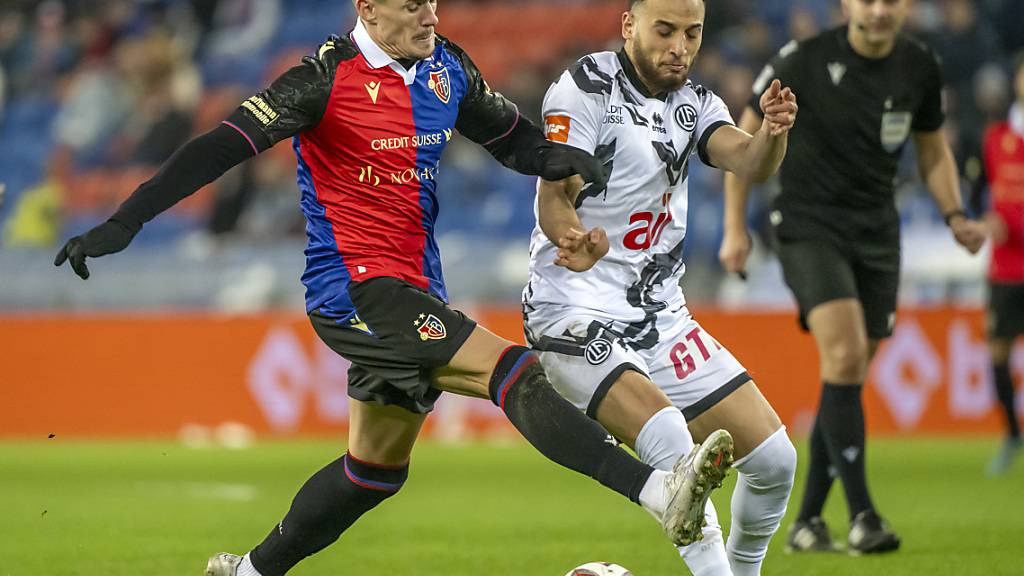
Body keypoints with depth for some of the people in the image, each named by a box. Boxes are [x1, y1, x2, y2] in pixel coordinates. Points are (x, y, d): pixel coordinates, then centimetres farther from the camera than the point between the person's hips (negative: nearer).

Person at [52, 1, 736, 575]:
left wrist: (555, 156, -5)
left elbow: (512, 137, 20)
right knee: (515, 373, -23)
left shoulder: (447, 69, 8)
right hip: (354, 285, -9)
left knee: (377, 468, 18)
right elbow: (226, 146, -16)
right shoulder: (328, 78, -13)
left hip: (414, 288, 9)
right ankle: (659, 491, -34)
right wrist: (123, 224, -22)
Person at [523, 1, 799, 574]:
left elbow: (749, 161, -9)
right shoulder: (588, 87, -10)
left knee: (774, 459, 3)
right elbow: (554, 198, -17)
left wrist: (772, 132, -32)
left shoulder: (694, 101, 10)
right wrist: (577, 242, -39)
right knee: (667, 435, -32)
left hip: (661, 317, 7)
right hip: (577, 316, -7)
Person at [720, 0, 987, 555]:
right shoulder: (802, 61, -12)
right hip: (809, 226, -5)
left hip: (877, 232, 5)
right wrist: (735, 228, -3)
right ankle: (861, 515, -22)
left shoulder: (919, 67, 0)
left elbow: (933, 150, 15)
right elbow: (747, 136, -1)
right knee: (844, 355, -22)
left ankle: (808, 519, 17)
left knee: (850, 375, 4)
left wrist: (955, 216, -1)